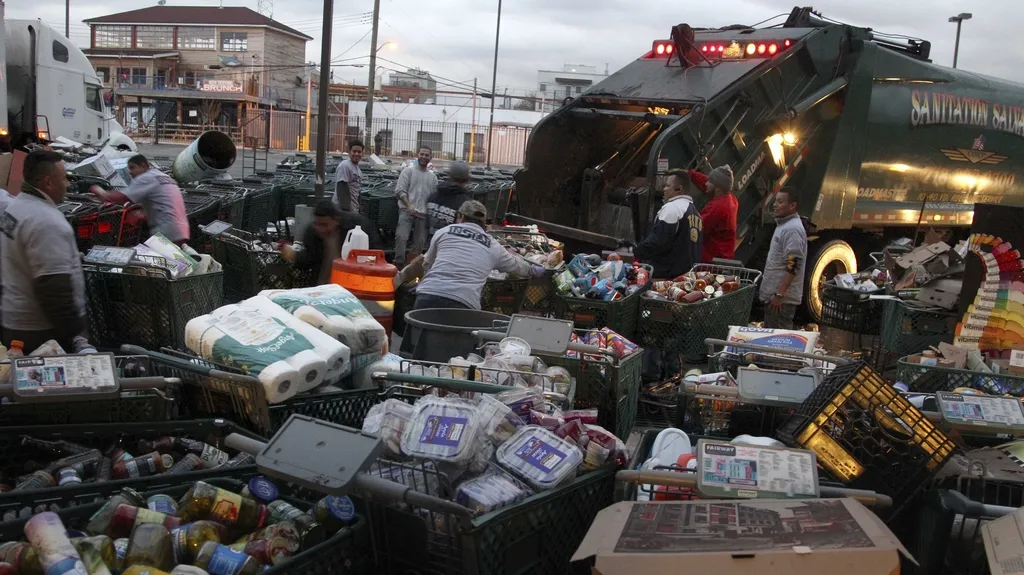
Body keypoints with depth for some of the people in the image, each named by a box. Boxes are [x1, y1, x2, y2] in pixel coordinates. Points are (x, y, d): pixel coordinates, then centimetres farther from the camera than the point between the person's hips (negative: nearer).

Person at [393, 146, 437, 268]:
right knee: (401, 236, -22)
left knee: (419, 242, 4)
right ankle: (399, 264, -22)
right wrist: (409, 205, -16)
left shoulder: (432, 177, 17)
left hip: (423, 213, 5)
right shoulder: (408, 171, 4)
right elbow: (400, 190, -4)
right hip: (407, 211, -4)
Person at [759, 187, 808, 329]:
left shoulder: (792, 229, -18)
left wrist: (779, 294, -25)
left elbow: (793, 266, -24)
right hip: (773, 293, 10)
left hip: (782, 297, -10)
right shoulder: (784, 225, 15)